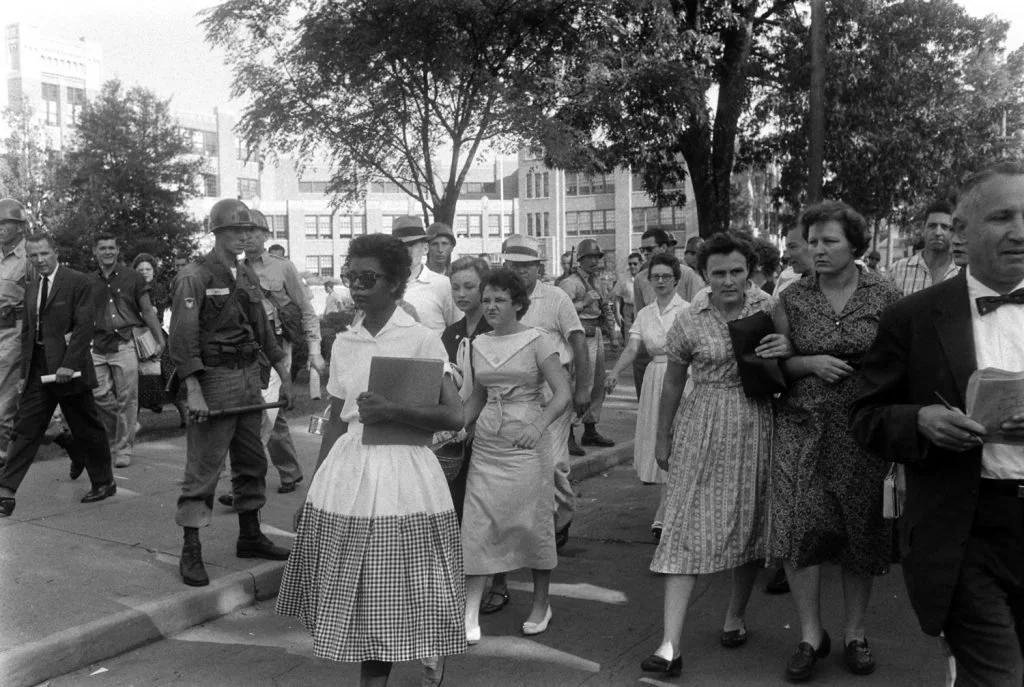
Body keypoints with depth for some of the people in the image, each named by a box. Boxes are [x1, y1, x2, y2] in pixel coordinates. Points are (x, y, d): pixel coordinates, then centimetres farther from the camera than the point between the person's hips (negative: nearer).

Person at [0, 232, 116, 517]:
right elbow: (27, 332, 15)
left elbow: (84, 326, -14)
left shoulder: (78, 282, -7)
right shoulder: (31, 288, 14)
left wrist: (69, 364, -20)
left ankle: (104, 482, 21)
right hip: (38, 369, 6)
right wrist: (24, 371, 9)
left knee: (87, 429, 5)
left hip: (68, 368, -6)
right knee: (25, 429, 3)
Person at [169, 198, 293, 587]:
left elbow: (263, 329, 19)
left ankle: (250, 537, 27)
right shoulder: (195, 277, -8)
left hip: (250, 377, 7)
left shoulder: (247, 276, 14)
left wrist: (284, 376, 16)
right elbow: (183, 337, -15)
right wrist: (193, 392, -22)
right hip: (214, 378, -7)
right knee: (203, 468, -4)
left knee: (252, 463, 14)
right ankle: (190, 552, 5)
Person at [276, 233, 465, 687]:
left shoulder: (422, 340, -7)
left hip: (402, 473, -4)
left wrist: (393, 410, -22)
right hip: (347, 469, 5)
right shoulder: (343, 343, 8)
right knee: (353, 594, 8)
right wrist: (314, 486, 11)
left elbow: (455, 416, -12)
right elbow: (336, 421, 13)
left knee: (397, 593, 4)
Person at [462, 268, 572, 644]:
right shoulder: (479, 344, 10)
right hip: (485, 445, 4)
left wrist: (539, 425, -27)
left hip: (524, 444, -4)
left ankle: (540, 605, 26)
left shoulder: (536, 341, -5)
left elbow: (562, 393, -11)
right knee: (477, 527, -1)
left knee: (532, 524, 6)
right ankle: (470, 616, 5)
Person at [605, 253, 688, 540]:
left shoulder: (686, 310, -5)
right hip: (654, 379, 5)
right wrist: (615, 372, -17)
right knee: (656, 441, 8)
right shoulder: (645, 314, 10)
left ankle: (662, 517, -3)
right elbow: (632, 348, 0)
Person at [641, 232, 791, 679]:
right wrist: (662, 439, 11)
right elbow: (673, 383, 6)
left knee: (750, 523, 13)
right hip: (702, 428, -2)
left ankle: (735, 615, 35)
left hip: (756, 428, 2)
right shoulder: (688, 321, -4)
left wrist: (789, 351, -15)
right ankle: (670, 644, -5)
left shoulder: (769, 309, 0)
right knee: (687, 527, -6)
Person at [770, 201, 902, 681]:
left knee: (862, 530, 7)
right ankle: (811, 634, 11)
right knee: (800, 527, -5)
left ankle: (855, 634, 24)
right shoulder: (792, 298, 3)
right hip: (803, 428, 1)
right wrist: (810, 363, -12)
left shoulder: (885, 297, 0)